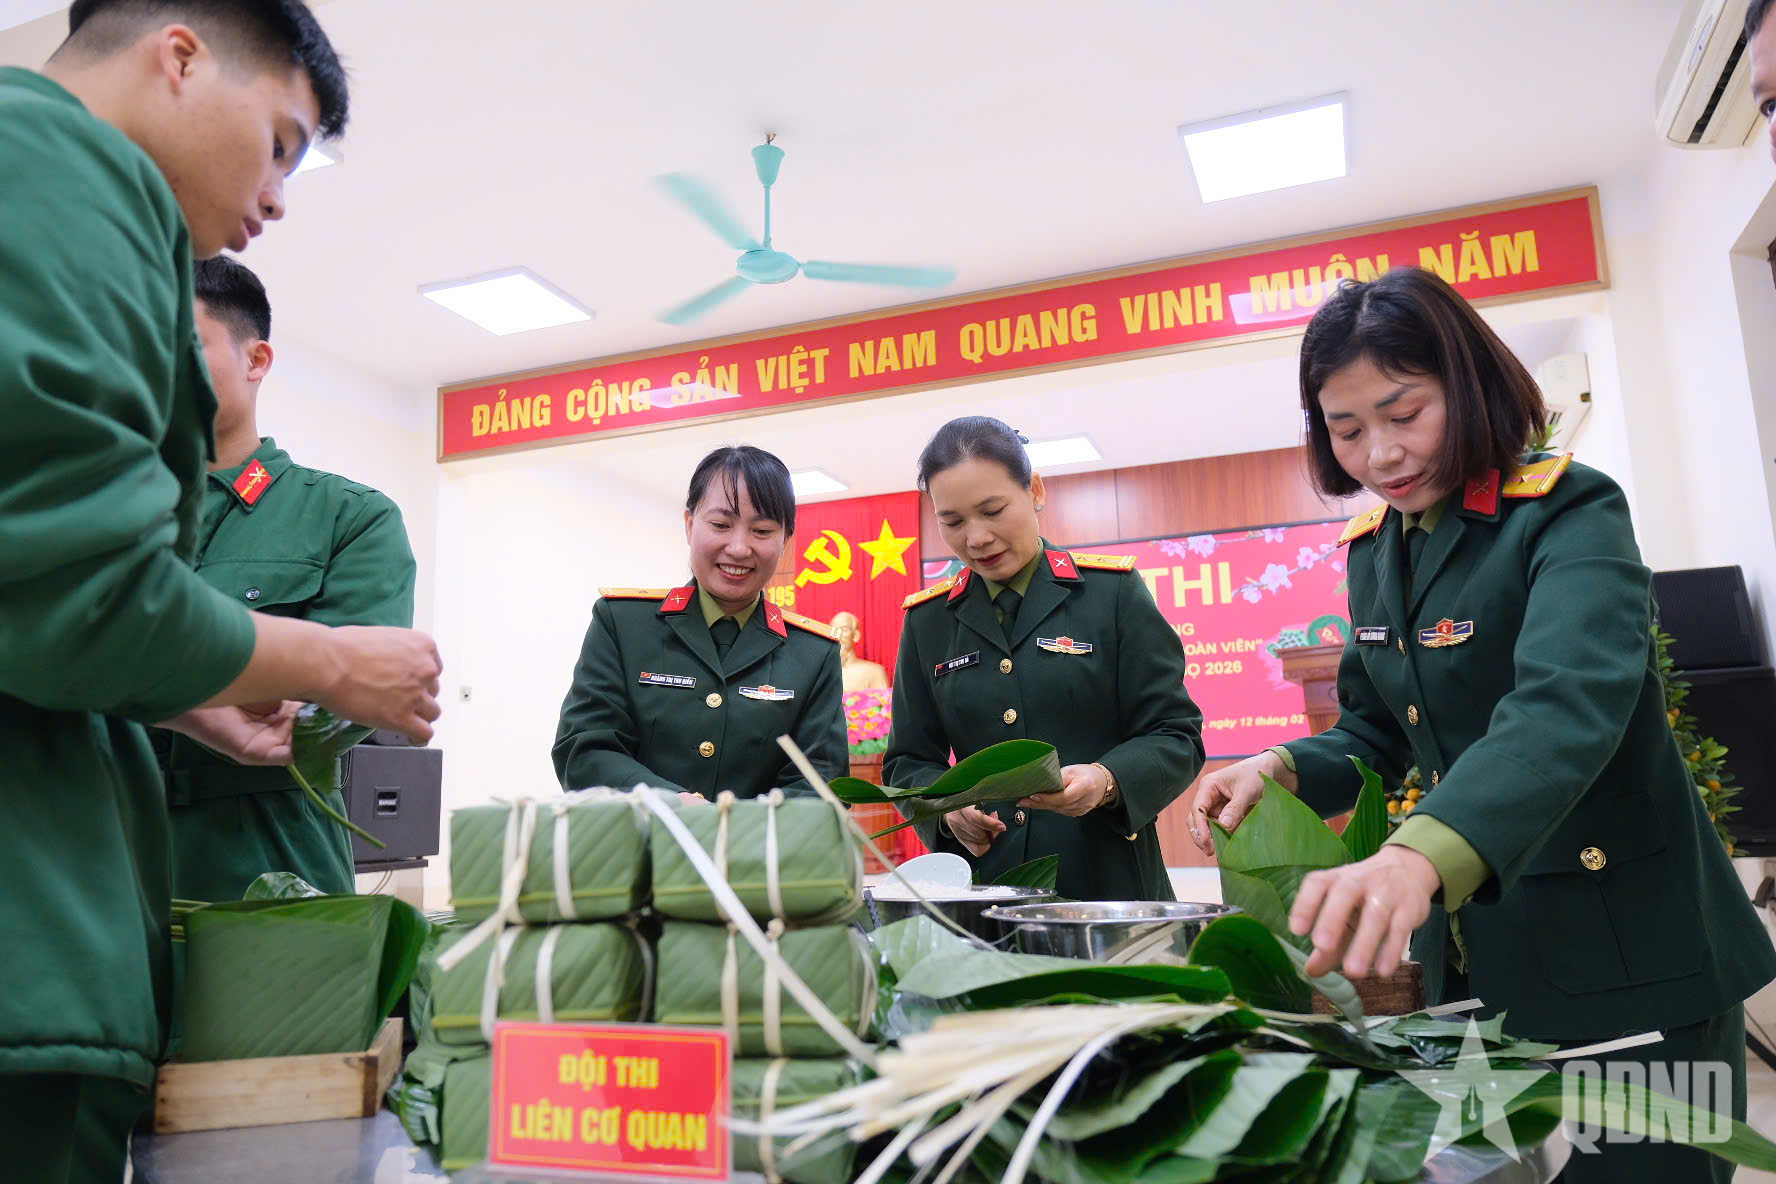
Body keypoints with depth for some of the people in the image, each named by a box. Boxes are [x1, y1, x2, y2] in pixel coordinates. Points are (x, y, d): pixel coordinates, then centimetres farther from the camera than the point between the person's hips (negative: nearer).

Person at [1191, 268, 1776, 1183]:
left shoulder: (1571, 515, -17)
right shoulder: (1375, 550, 4)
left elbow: (1569, 706, -36)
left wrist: (1421, 855, -53)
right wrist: (1284, 769, -8)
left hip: (1625, 964, -6)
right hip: (1467, 958, 6)